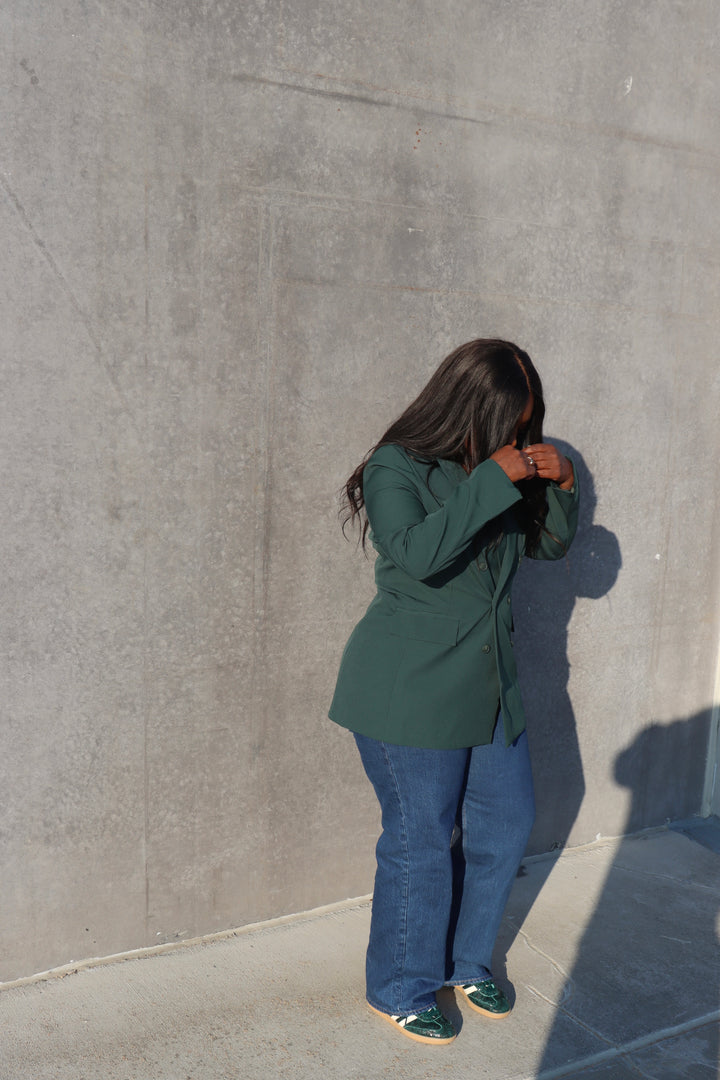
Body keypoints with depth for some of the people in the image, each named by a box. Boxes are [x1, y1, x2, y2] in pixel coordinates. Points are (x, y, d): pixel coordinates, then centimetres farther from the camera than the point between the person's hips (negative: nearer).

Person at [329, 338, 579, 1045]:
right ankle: (399, 991, 27)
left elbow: (551, 545, 16)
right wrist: (491, 481, -27)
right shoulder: (398, 469, -13)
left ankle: (465, 963, 38)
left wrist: (561, 485, -3)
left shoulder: (503, 470, 7)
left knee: (506, 822, 15)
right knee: (421, 843, 3)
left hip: (490, 683, 8)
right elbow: (416, 552, -29)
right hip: (410, 689, -7)